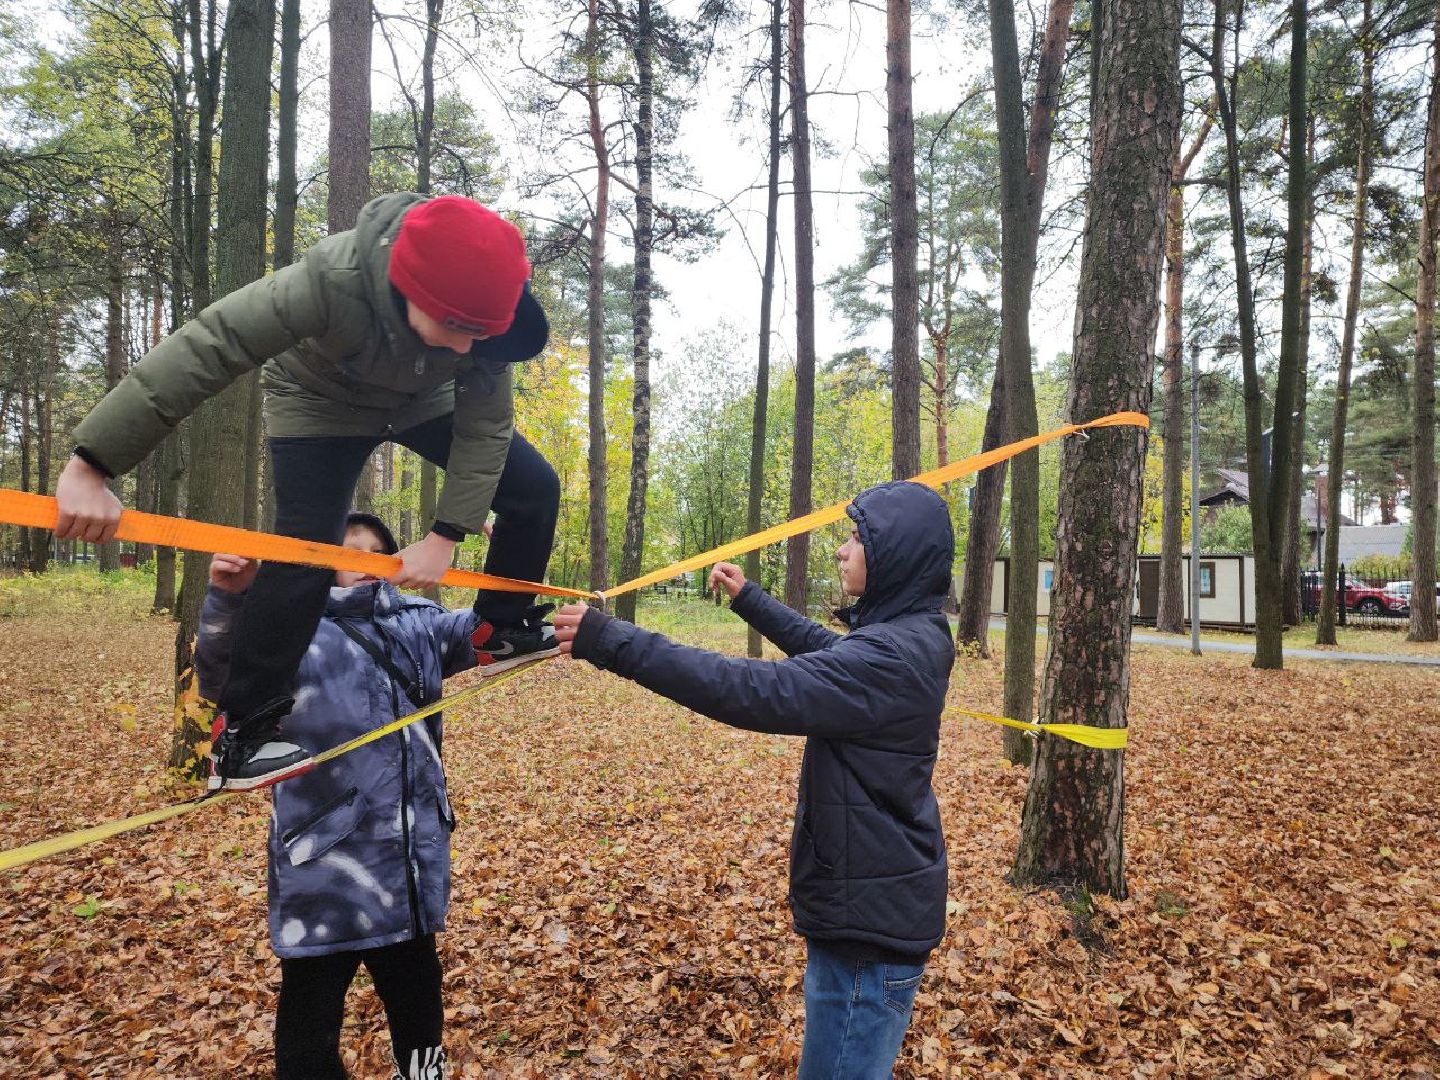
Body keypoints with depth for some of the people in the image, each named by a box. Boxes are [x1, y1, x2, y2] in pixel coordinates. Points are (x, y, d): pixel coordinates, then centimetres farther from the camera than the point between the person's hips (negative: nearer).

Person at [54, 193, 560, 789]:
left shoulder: (485, 306, -31)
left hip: (423, 403, 4)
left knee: (534, 488, -6)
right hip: (322, 402, -4)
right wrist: (90, 465, -42)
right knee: (305, 556, -18)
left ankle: (501, 629, 13)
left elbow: (485, 427, -23)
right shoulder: (332, 280, -42)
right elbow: (201, 348, -40)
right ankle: (240, 731, -3)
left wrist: (445, 536, -30)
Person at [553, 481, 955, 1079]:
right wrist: (749, 598, 27)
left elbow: (757, 691, -34)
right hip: (878, 900, 10)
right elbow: (827, 649, 22)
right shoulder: (909, 636, 4)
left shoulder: (893, 656, -27)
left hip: (870, 917, -10)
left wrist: (613, 642, -32)